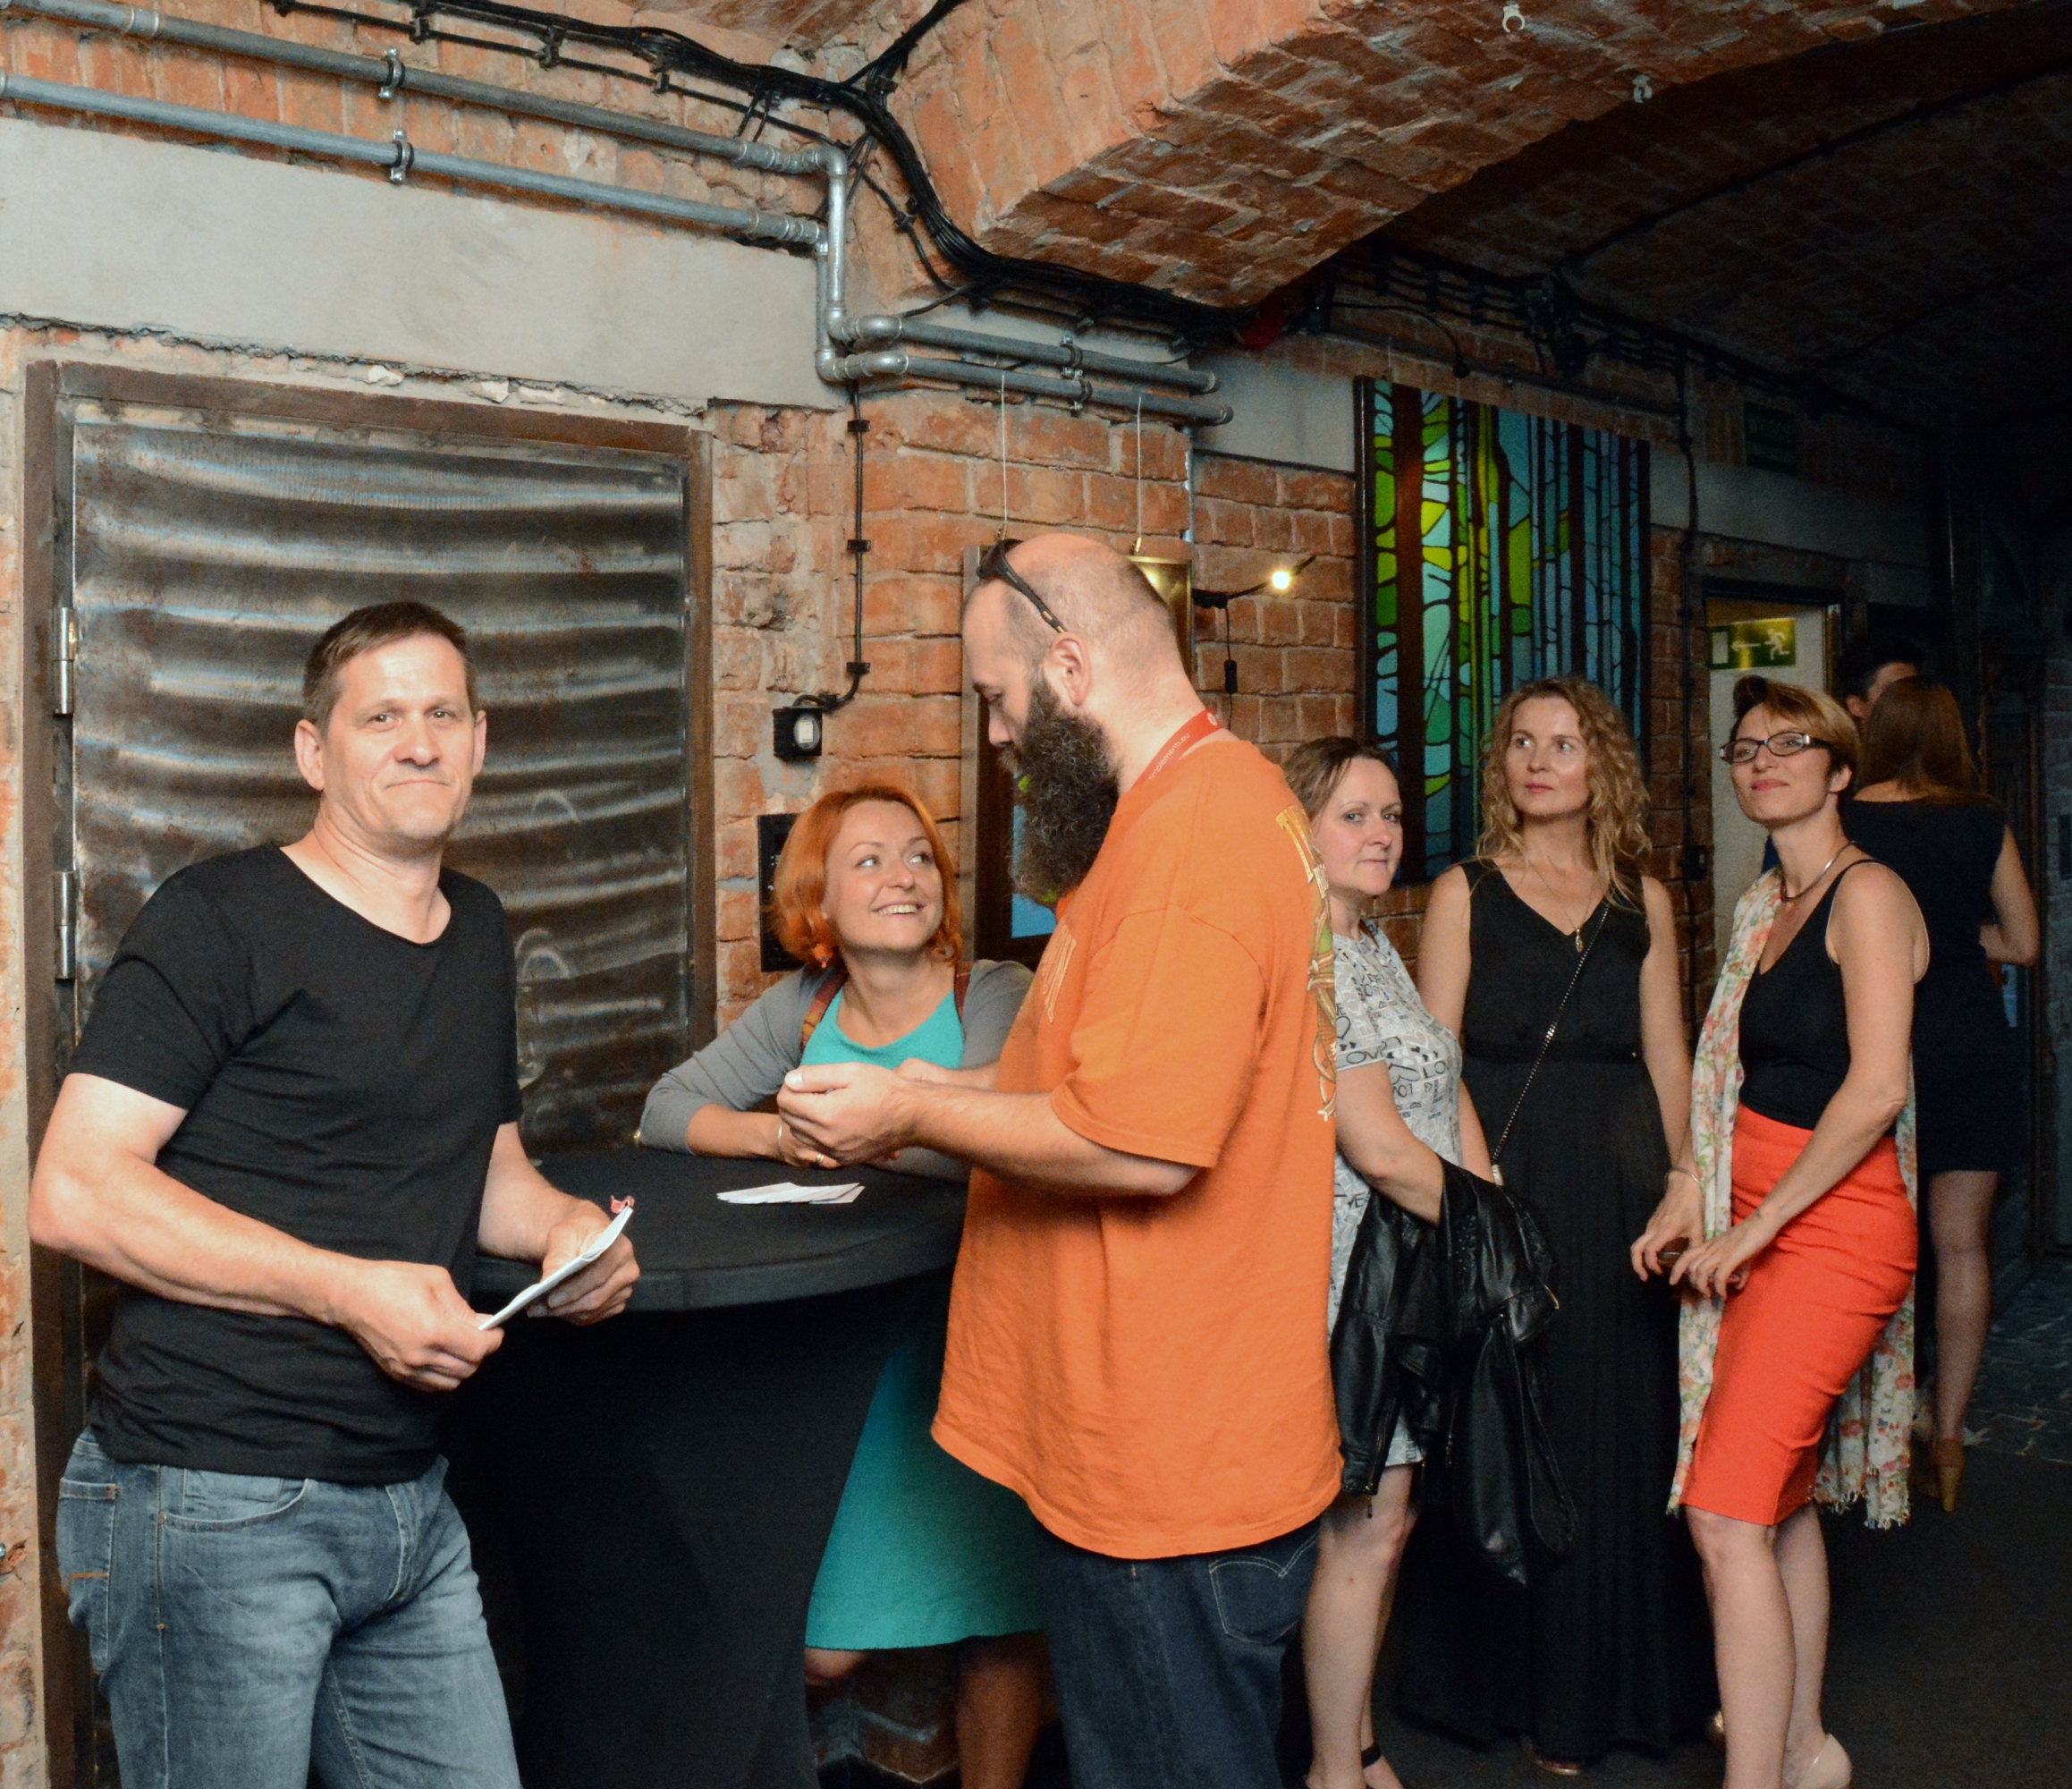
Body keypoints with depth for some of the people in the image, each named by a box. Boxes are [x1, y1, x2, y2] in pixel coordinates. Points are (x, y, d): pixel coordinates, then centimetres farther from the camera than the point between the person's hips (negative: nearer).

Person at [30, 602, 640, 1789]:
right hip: (215, 1504, -6)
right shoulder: (220, 920, -9)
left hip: (409, 1505, 7)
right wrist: (350, 1289, -21)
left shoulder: (479, 932, 13)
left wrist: (566, 1224, 0)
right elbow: (73, 1192, -16)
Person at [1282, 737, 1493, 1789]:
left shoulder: (1376, 951, 15)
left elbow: (1450, 1095, 15)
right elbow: (1379, 1148, -18)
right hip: (1349, 1275, -9)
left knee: (1382, 1522, 15)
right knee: (1363, 1528, -1)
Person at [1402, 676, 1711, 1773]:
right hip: (1499, 1177, -3)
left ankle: (1612, 1682, 27)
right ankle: (1518, 1685, 19)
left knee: (1621, 1427, 9)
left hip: (1621, 1184, 3)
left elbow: (1668, 1060, 10)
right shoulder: (1466, 892, 1)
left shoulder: (1643, 900, 9)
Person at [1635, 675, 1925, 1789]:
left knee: (1726, 1514, -13)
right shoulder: (1764, 907, 15)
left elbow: (1875, 1089, -18)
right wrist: (1691, 1193, 4)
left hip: (1834, 1226, -8)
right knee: (1783, 1498, 15)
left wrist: (1752, 1229, -14)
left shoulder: (1866, 895, -11)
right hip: (1757, 1225, 8)